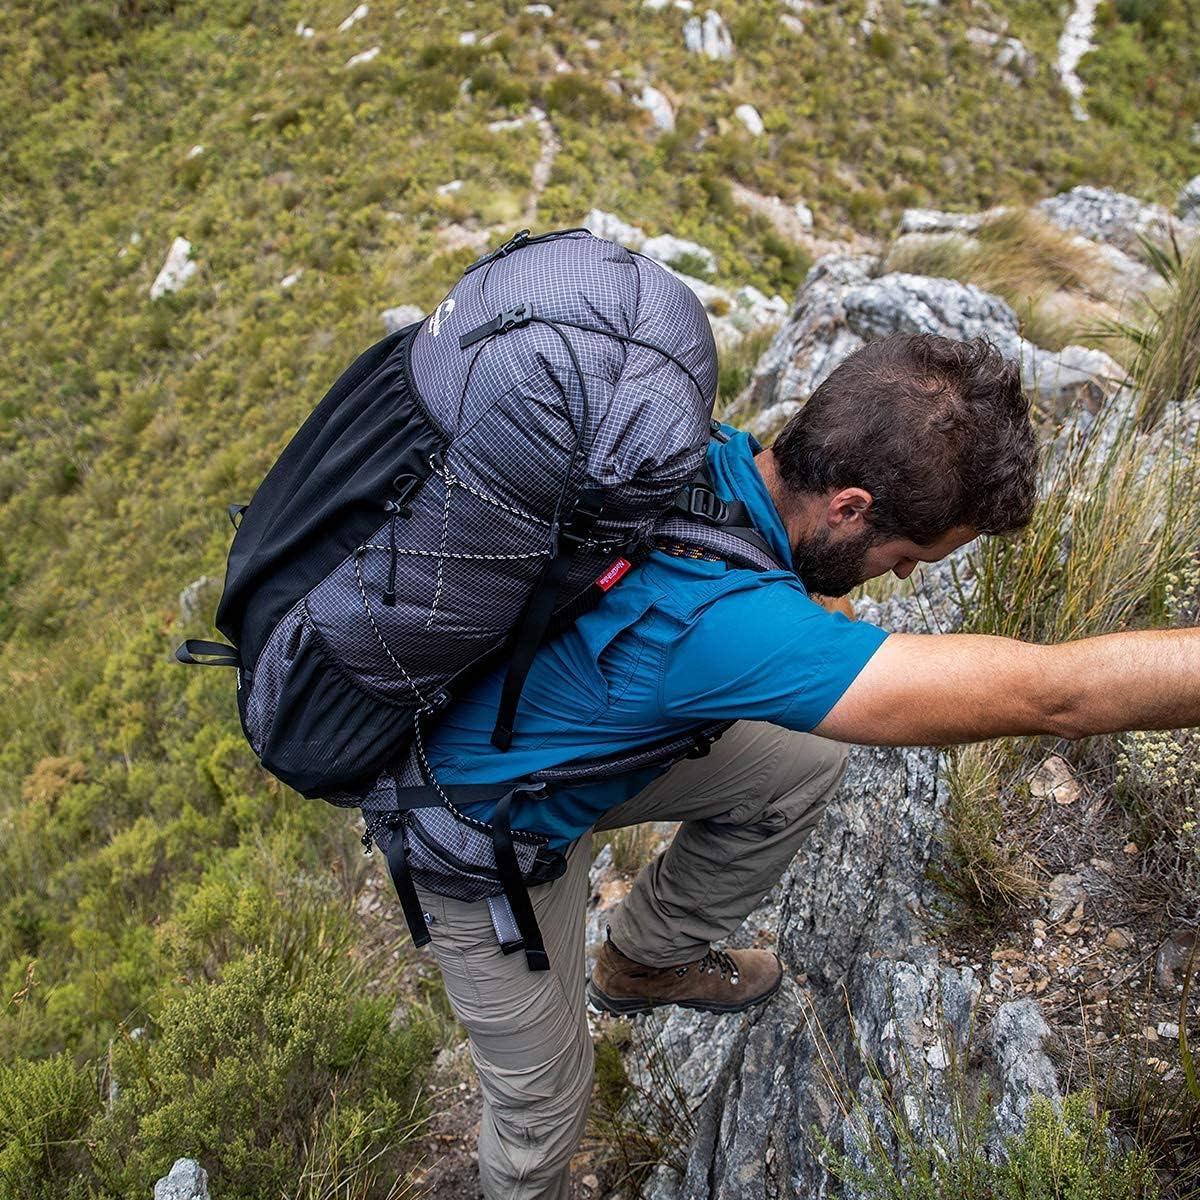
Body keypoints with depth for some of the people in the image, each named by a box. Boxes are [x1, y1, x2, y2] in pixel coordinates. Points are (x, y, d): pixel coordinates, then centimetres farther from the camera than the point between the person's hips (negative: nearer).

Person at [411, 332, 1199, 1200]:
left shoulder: (710, 456, -17)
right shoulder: (718, 616, -42)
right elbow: (1046, 696, -40)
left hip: (568, 730, 8)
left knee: (803, 764, 11)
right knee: (545, 1107, 11)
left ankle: (646, 959, 30)